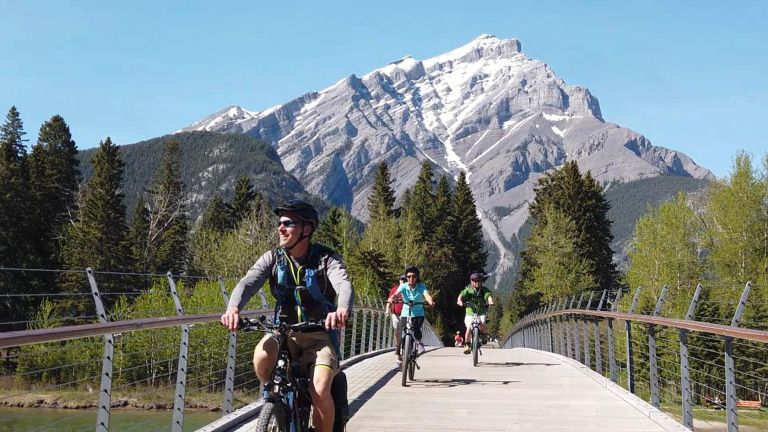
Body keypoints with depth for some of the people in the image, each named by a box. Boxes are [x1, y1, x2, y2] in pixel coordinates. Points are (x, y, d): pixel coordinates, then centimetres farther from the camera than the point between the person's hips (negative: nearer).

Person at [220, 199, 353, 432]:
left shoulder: (326, 259, -9)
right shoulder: (273, 258, -1)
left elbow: (344, 285, -28)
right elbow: (248, 282, -16)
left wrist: (342, 310, -52)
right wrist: (233, 308, -40)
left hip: (319, 336, -2)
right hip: (284, 332, 2)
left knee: (320, 391, -26)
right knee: (262, 355, -31)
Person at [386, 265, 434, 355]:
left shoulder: (421, 286, -11)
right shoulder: (403, 286, -10)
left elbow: (426, 295, -28)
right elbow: (396, 293, -27)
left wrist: (430, 301, -51)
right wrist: (390, 299, -50)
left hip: (418, 314, -1)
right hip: (405, 313, 1)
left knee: (416, 330, -25)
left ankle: (419, 342, 10)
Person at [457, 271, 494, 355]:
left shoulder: (484, 290, 0)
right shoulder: (468, 290, -2)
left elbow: (488, 296, -19)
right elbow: (461, 295, -18)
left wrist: (490, 301, -41)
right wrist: (459, 301, -40)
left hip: (481, 314, 1)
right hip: (470, 313, 0)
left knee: (482, 327, -23)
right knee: (469, 329, -17)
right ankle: (467, 345, 0)